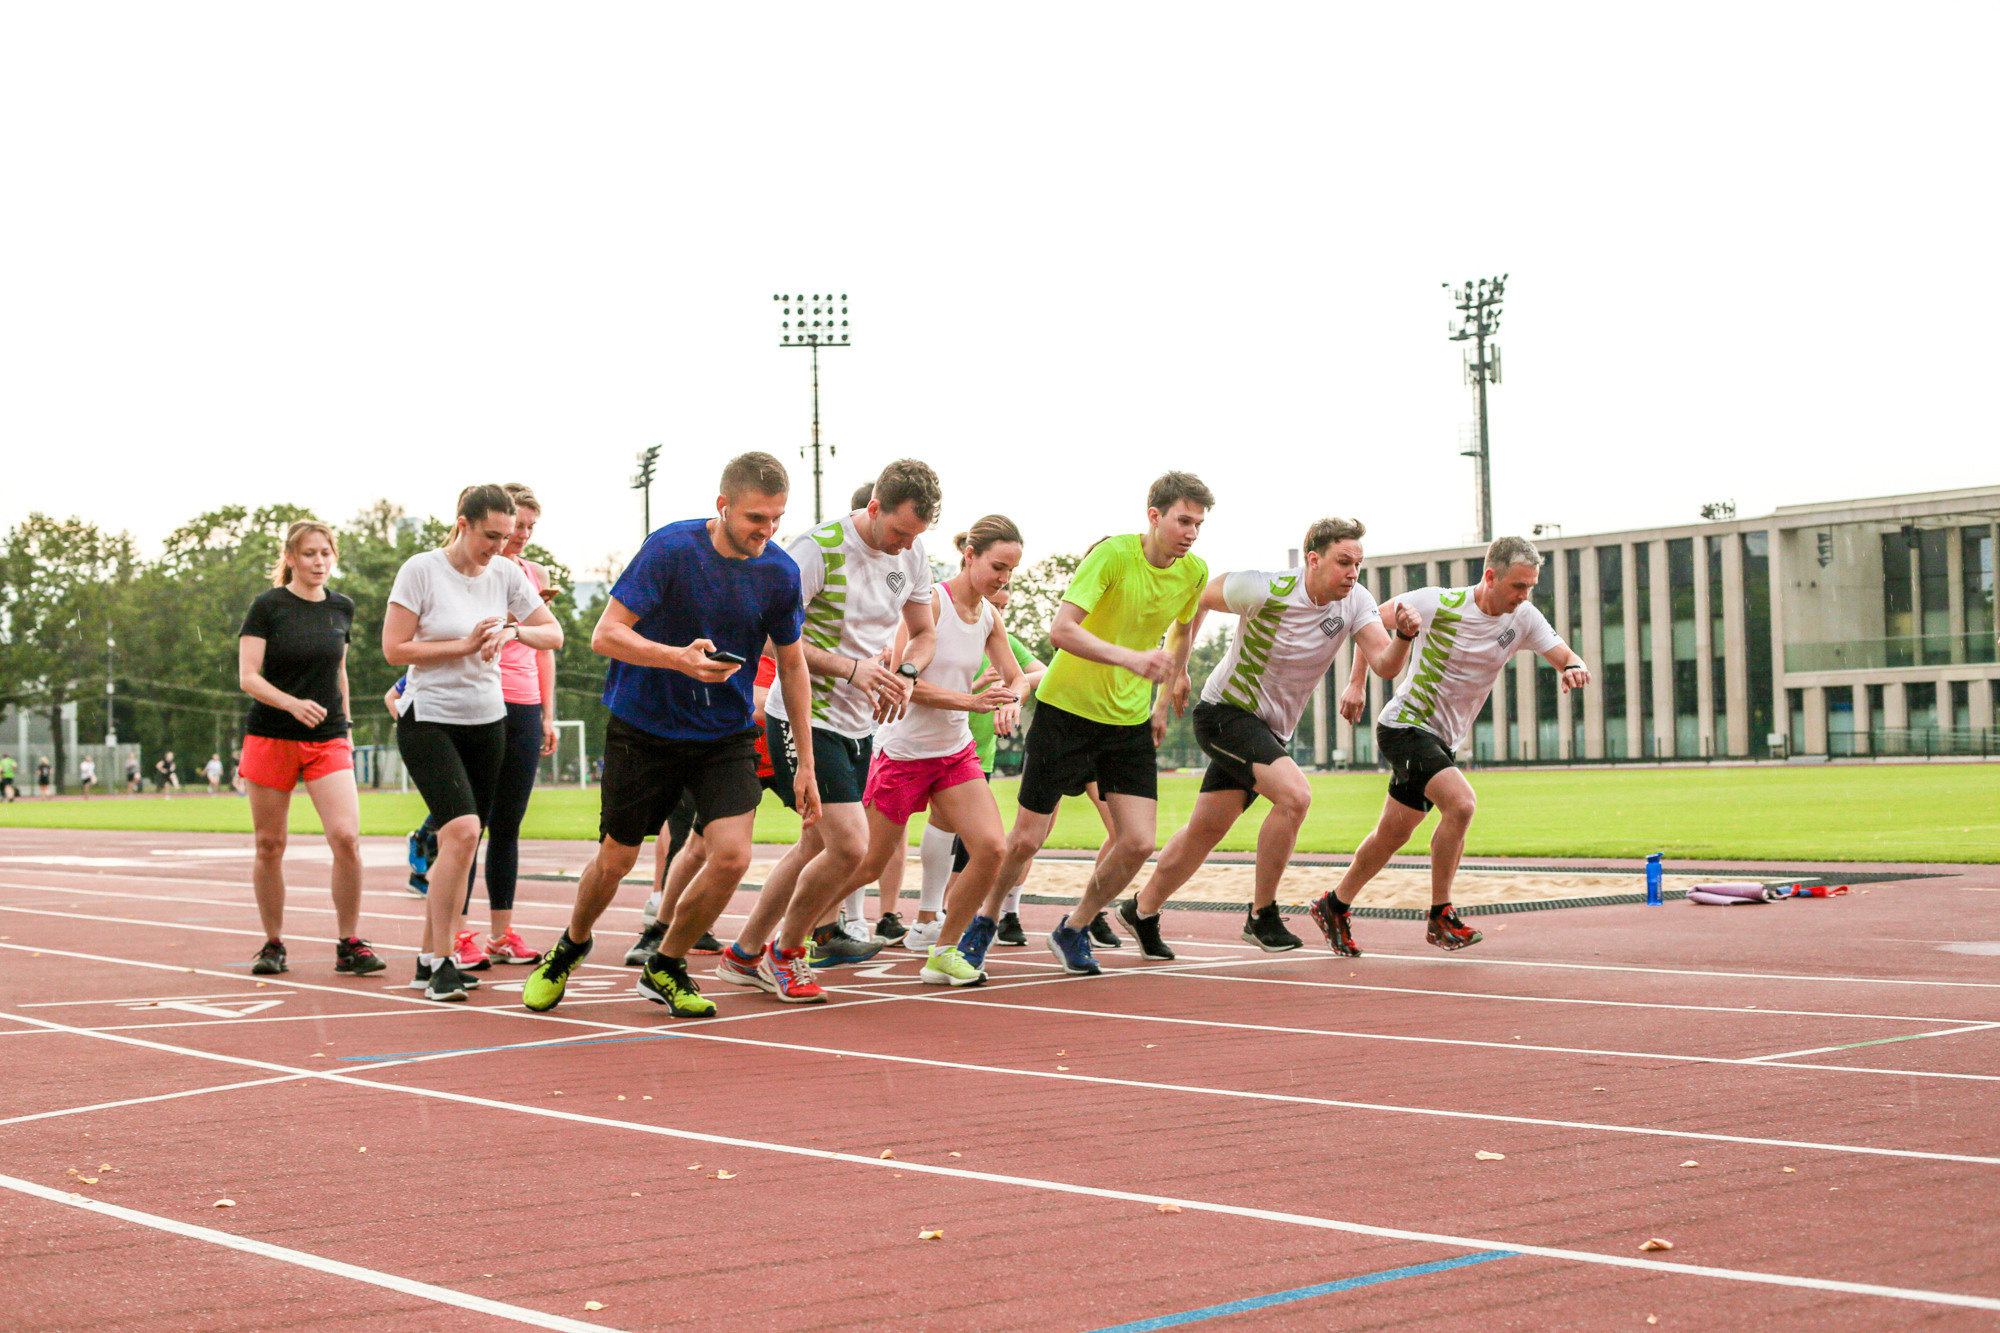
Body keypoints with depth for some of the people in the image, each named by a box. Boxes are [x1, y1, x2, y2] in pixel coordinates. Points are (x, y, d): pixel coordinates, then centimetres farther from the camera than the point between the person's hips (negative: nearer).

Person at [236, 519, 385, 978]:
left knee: (346, 838, -14)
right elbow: (248, 676, -11)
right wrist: (291, 703, -26)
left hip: (327, 741, 2)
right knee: (270, 846, 4)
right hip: (270, 738, -2)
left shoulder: (342, 608, 8)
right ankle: (273, 944, 19)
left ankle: (349, 945, -4)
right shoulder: (268, 606, -5)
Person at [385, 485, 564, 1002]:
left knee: (462, 844, 6)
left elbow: (554, 634, 9)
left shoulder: (506, 574, 4)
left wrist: (513, 631, -11)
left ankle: (429, 960, 18)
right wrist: (464, 645, -15)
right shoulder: (421, 570, -9)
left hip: (487, 721, 6)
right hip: (429, 720, -5)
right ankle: (442, 963, -14)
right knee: (462, 830, -22)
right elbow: (394, 649, -10)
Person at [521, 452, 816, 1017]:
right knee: (616, 860, 8)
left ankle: (666, 968, 11)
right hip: (644, 728, -2)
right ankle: (570, 948, 40)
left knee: (732, 855, -15)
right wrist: (680, 658, -36)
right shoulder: (671, 548, -18)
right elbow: (606, 635, -19)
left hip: (726, 736, 2)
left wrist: (805, 763, 6)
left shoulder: (780, 572, -6)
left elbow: (791, 663, 7)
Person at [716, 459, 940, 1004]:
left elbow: (924, 634, 16)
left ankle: (744, 955, 31)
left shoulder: (912, 555, 4)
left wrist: (905, 673, -6)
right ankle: (785, 952, 7)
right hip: (805, 718, -8)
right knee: (850, 844, -16)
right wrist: (851, 668, -25)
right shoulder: (819, 549, -18)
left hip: (860, 725, 8)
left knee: (816, 847, 15)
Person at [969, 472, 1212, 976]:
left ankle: (1074, 930, 15)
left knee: (1138, 842, -9)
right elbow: (1060, 629, -29)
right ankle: (984, 923, 29)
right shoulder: (1112, 554, -19)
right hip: (1066, 708, -5)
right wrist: (1131, 658, -40)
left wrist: (1167, 697, 23)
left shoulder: (1194, 572, -1)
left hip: (1130, 721, 5)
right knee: (1027, 839, 0)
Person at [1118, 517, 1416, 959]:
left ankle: (1142, 910, 33)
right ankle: (1261, 916, -13)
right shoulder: (1266, 590, -21)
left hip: (1272, 731, 7)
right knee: (1294, 794, -27)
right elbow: (1196, 599, -7)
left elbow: (1384, 662, -16)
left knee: (1205, 831, 14)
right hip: (1225, 712, -7)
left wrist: (1404, 636, -36)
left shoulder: (1355, 601, -7)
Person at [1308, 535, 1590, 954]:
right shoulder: (1439, 604, -17)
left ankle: (1334, 906, 33)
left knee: (1393, 834, 13)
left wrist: (1573, 668, -29)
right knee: (1460, 803, -25)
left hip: (1443, 738, 6)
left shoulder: (1523, 620, -4)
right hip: (1404, 726, -6)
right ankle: (1440, 917, -12)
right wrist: (1356, 684, -13)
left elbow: (1566, 658, -5)